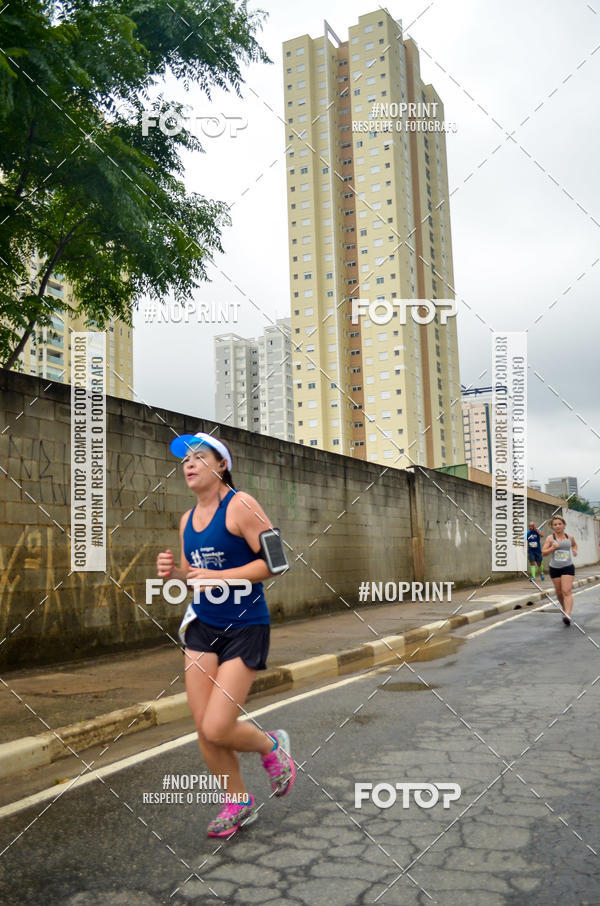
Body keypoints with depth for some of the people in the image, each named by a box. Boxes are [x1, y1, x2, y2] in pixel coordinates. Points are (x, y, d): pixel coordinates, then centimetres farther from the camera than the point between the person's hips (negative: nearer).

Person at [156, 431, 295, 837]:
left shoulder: (240, 505, -12)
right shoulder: (188, 520, 10)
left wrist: (217, 576, -23)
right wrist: (173, 572, -1)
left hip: (245, 628, -6)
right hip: (202, 626, 7)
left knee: (218, 729, -9)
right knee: (204, 729, 6)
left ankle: (272, 746, 24)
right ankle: (239, 803, 29)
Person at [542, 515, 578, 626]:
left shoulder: (570, 537, 6)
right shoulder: (550, 538, -2)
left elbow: (574, 544, 29)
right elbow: (543, 552, -4)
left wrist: (575, 550, 9)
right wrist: (552, 548, -20)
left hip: (568, 567, 0)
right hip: (554, 568, 1)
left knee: (567, 592, -14)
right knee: (559, 593, 9)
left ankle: (567, 615, -23)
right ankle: (564, 608, 36)